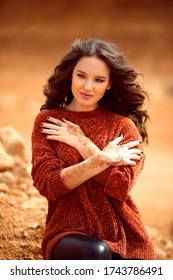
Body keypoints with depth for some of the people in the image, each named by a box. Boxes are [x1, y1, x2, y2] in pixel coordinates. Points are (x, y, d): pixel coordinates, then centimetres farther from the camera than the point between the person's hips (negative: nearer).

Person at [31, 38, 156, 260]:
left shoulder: (124, 125, 4)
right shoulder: (47, 121, 3)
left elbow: (121, 186, -11)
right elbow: (47, 184, -10)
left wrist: (82, 144, -10)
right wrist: (105, 159, -14)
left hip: (124, 237, 2)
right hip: (68, 234, -2)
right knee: (96, 252, -35)